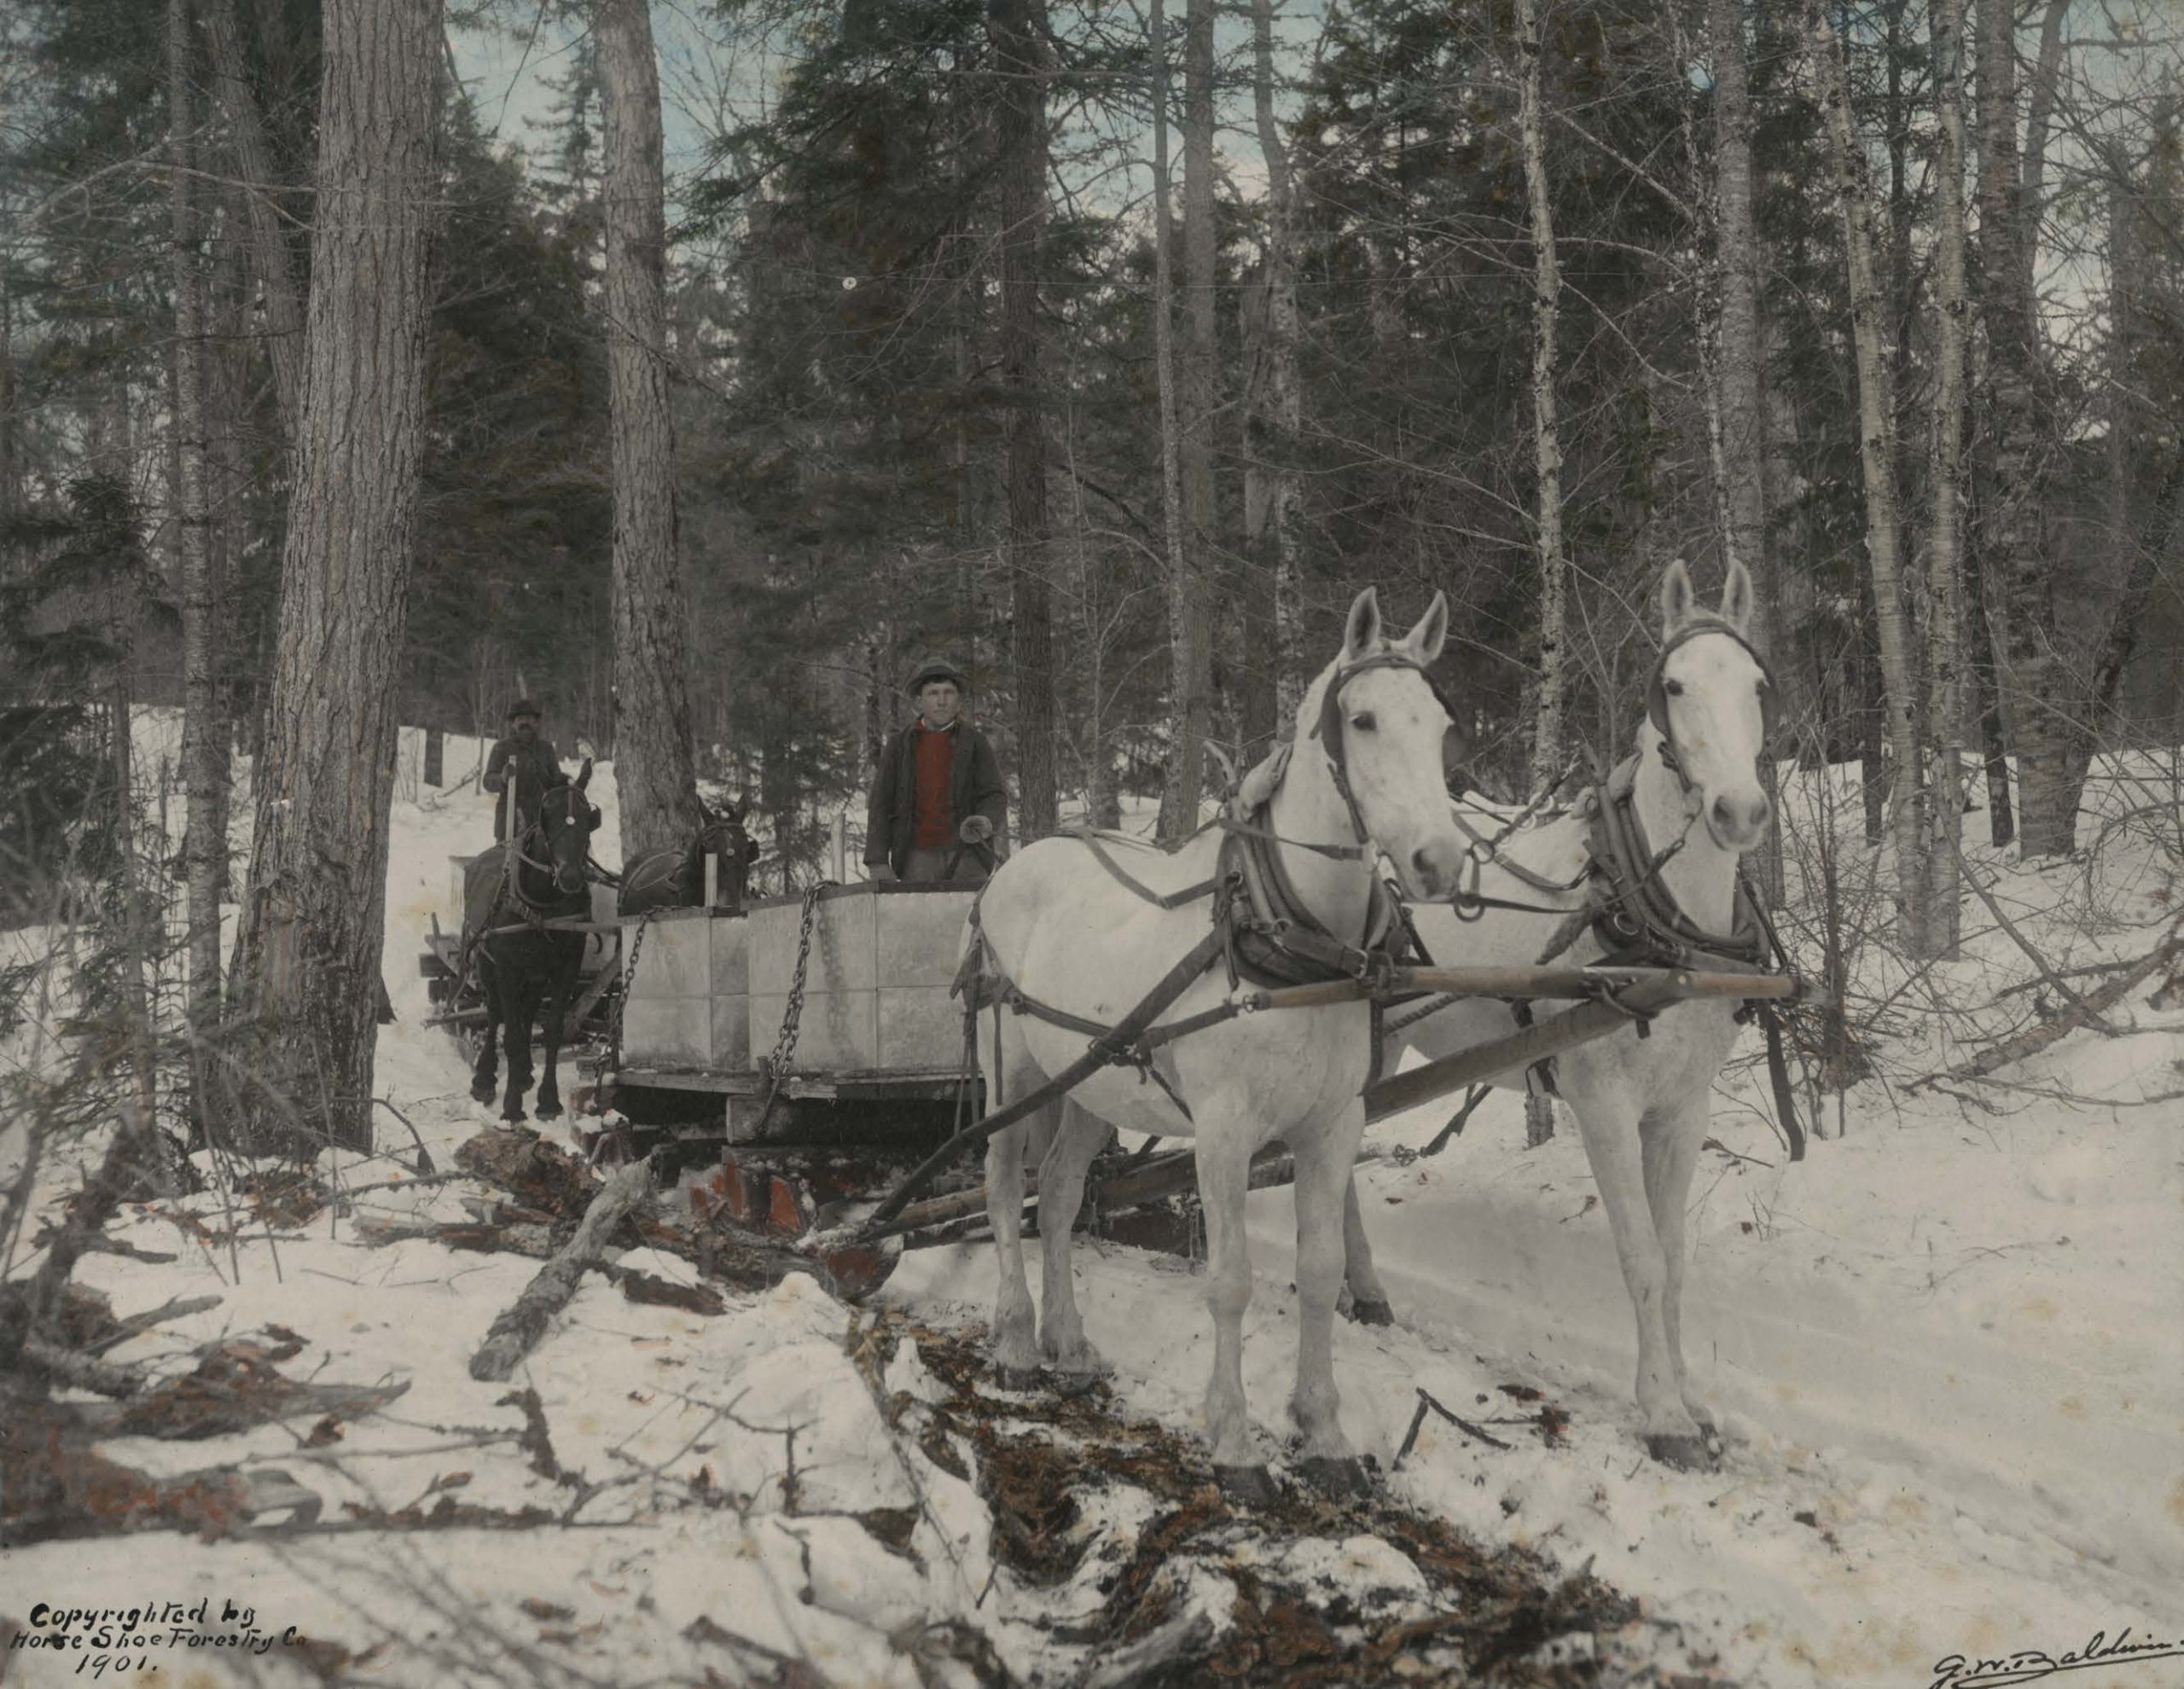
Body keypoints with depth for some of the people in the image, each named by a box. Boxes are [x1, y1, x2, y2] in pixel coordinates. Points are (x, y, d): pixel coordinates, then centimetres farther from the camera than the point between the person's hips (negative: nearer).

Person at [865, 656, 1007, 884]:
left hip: (966, 856, 0)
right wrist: (878, 862, 0)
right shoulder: (899, 746, 12)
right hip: (918, 855, 0)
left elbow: (996, 796, 4)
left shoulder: (975, 744, 10)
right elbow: (881, 805, 10)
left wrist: (985, 822, -20)